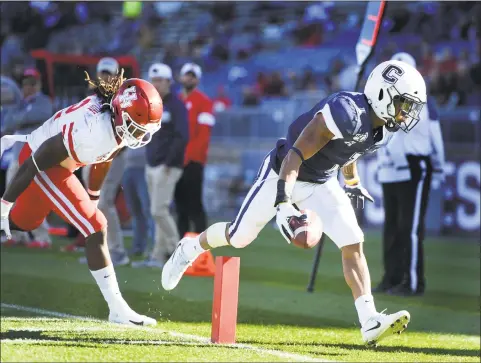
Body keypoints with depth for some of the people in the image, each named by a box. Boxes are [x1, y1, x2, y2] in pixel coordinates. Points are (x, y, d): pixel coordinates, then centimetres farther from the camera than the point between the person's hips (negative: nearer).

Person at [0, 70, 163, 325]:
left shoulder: (118, 124, -12)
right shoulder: (90, 130, -37)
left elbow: (104, 157, 10)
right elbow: (35, 163, -28)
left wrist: (93, 197, 24)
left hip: (61, 164, 9)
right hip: (40, 165, -9)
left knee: (21, 222, 26)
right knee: (95, 229, -14)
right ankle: (117, 309, -9)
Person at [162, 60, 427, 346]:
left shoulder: (384, 127, -6)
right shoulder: (347, 113, -34)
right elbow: (296, 154, -35)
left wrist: (353, 182, 33)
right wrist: (283, 203, -42)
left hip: (322, 183, 7)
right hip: (284, 175, -7)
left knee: (353, 244, -10)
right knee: (239, 238, 8)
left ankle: (370, 322, -15)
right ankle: (191, 248, 39)